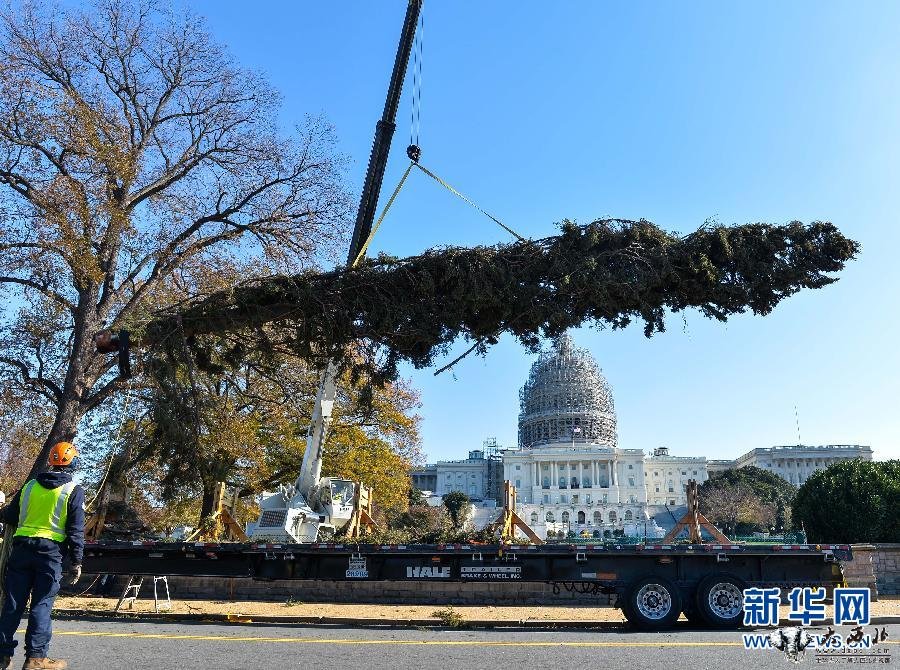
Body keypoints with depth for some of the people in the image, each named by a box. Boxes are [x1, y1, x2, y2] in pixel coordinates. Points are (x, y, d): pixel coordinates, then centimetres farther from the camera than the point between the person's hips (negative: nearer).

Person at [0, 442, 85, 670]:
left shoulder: (29, 486, 9)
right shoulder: (74, 491, -4)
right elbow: (76, 530, -7)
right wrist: (76, 561, -2)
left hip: (22, 547, 4)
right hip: (51, 551, -4)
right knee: (41, 604, 1)